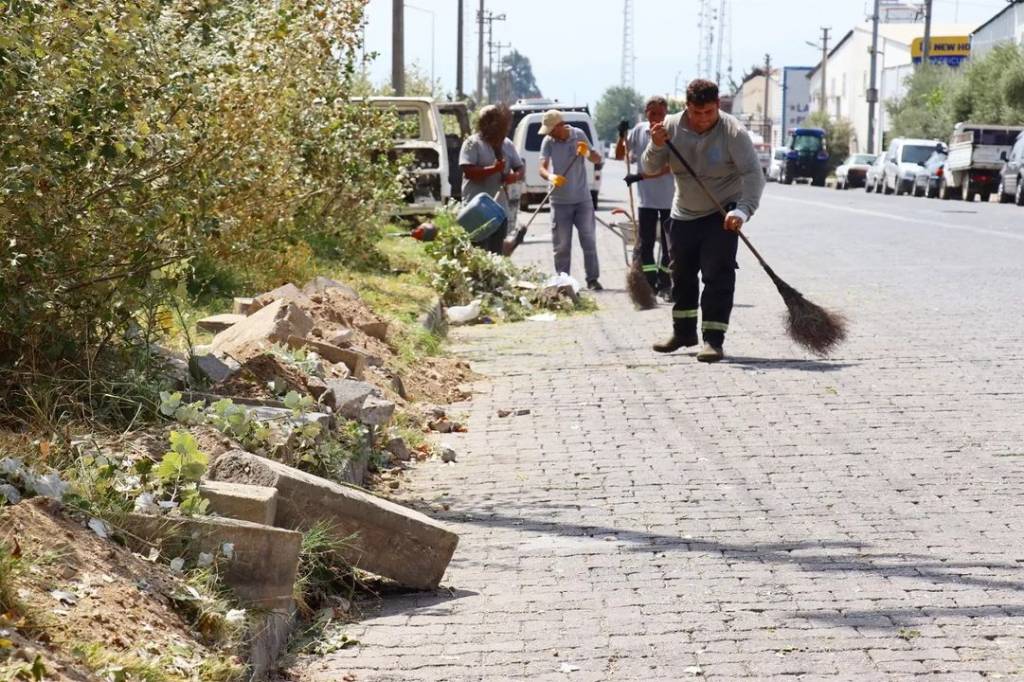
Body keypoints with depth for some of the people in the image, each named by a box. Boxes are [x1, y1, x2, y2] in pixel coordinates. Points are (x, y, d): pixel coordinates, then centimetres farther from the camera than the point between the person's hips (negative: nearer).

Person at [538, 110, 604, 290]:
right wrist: (550, 176, -37)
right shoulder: (548, 142, -6)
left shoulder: (579, 135, -4)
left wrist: (587, 153, -24)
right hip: (560, 201, 0)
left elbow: (597, 159, -1)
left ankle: (592, 278, 10)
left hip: (583, 199, 1)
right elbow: (542, 168, -15)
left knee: (589, 240, 4)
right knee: (561, 244, 3)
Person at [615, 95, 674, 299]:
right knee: (645, 244, 4)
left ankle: (665, 285, 14)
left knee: (668, 245, 4)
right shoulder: (639, 130, 1)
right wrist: (622, 136, -8)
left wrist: (640, 176, -24)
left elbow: (668, 168, -18)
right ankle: (650, 284, 11)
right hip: (647, 199, 3)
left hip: (670, 199, -3)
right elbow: (620, 156, 9)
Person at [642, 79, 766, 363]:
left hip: (721, 215, -5)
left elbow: (753, 174, -25)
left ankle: (714, 339, -8)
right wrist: (657, 146, -26)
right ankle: (684, 331, 32)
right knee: (681, 274, 15)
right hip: (684, 214, 5)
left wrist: (743, 210, -39)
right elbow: (650, 168, -4)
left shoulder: (733, 132, -19)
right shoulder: (672, 126, -7)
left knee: (718, 275, -11)